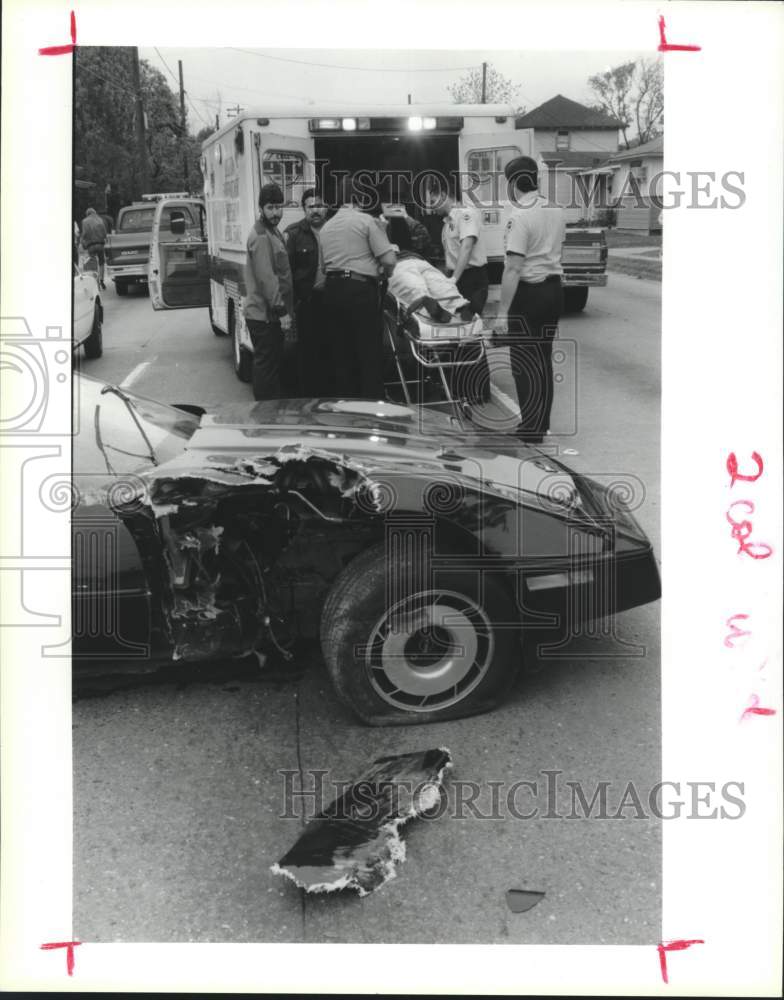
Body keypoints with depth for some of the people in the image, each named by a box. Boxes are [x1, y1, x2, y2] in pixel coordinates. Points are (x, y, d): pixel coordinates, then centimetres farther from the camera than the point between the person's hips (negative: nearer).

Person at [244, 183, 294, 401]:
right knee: (266, 365, -4)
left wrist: (284, 308, 19)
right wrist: (281, 310, -21)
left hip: (271, 314, 10)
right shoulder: (261, 237, -16)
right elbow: (266, 278, -21)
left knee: (273, 364, 16)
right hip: (264, 315, -10)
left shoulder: (273, 232, 16)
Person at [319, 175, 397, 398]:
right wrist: (384, 272, 12)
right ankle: (372, 403, -2)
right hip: (361, 288, -6)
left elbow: (323, 265, 14)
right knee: (369, 354, -2)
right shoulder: (367, 221, -4)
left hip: (332, 289, 6)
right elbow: (388, 260, -8)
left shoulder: (326, 227, 14)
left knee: (341, 354, 10)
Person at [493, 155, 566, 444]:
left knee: (525, 362, 0)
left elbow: (513, 269, -21)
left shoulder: (520, 217, -17)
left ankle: (531, 429, 4)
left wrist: (502, 312, -20)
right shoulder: (556, 211, 8)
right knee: (544, 358, 16)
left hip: (529, 292, -8)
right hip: (555, 289, 8)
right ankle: (542, 422, 25)